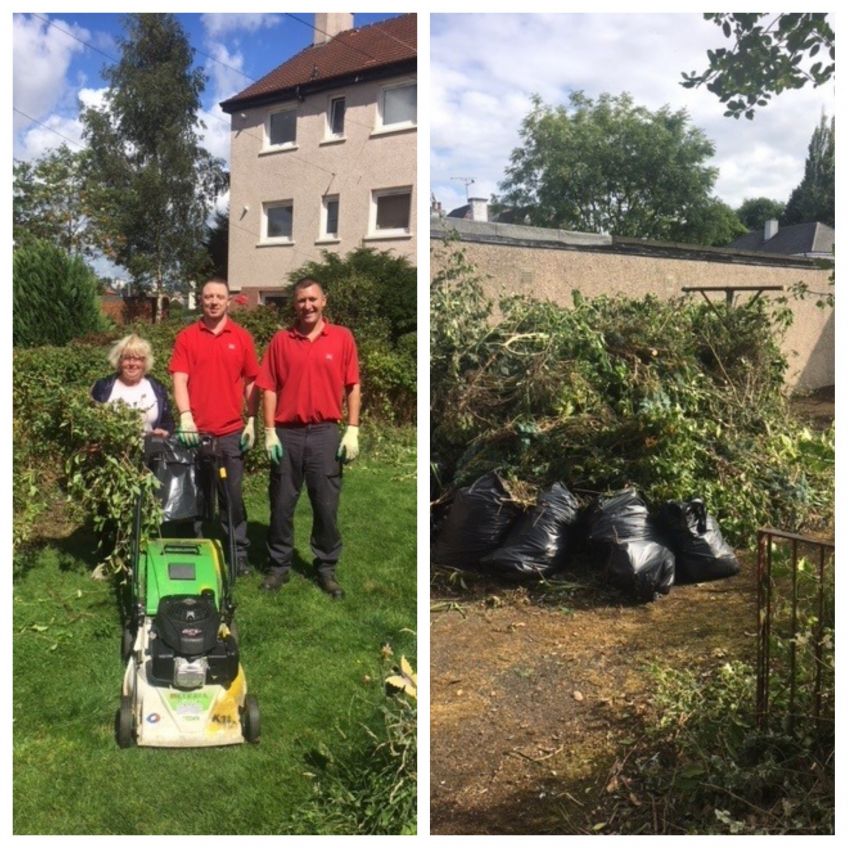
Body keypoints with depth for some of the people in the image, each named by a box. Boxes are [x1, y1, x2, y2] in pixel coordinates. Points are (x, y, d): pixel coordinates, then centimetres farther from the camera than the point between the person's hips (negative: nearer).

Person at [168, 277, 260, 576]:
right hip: (196, 430, 0)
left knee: (233, 495, 7)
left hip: (232, 431, 1)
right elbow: (180, 379, -6)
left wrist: (251, 421, 2)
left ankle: (239, 553, 16)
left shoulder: (242, 337, 6)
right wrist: (186, 417, -19)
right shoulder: (186, 337, 2)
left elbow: (251, 382, 8)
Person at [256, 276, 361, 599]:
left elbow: (353, 387, 3)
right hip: (287, 433, 1)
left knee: (327, 505, 5)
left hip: (325, 433, 0)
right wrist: (270, 432, -4)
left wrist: (353, 430, -3)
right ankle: (279, 566, 22)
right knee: (281, 504, 8)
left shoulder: (343, 337, 3)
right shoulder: (280, 340, 3)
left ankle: (327, 568, 19)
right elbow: (269, 388, 2)